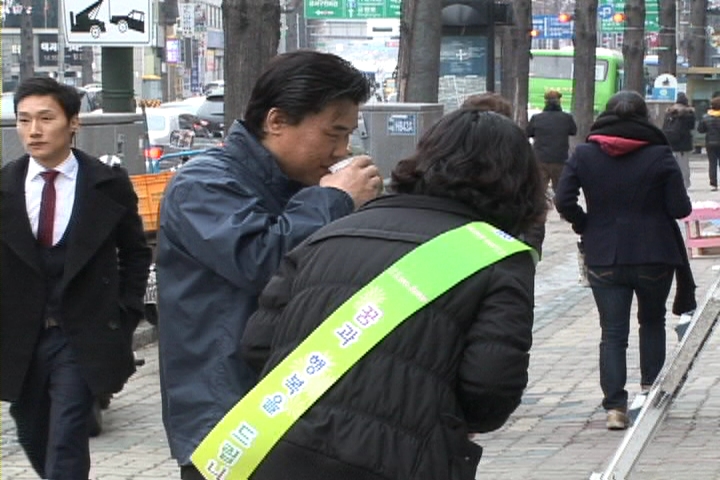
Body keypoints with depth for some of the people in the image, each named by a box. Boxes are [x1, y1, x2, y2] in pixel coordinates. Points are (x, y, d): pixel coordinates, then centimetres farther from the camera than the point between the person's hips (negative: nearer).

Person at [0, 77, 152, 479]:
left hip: (84, 338, -3)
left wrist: (126, 316, 1)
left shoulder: (108, 184, -3)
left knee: (66, 445, -9)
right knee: (34, 439, 15)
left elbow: (136, 253, 8)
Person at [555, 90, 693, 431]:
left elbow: (563, 201, -8)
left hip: (603, 259, 1)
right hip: (654, 256, -1)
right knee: (652, 321, 23)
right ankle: (650, 387, 24)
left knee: (613, 332, 4)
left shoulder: (584, 155, -2)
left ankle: (615, 406, -5)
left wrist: (585, 225, 7)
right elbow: (680, 208, -8)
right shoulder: (660, 156, -7)